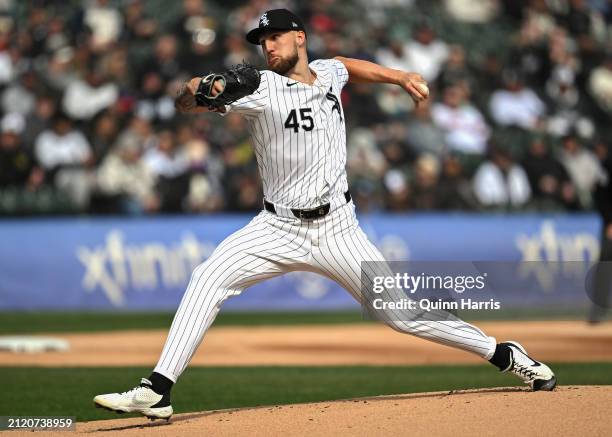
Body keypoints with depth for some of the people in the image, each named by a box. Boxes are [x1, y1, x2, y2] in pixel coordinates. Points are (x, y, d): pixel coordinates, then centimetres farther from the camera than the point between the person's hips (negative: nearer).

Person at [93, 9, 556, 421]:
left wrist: (399, 76, 18)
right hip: (278, 229, -1)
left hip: (338, 231, 1)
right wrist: (198, 92, -47)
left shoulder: (329, 73, 2)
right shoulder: (261, 87, -11)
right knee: (209, 278, -23)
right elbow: (185, 103, -24)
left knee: (403, 313, -1)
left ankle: (504, 354, 17)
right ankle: (157, 391, -25)